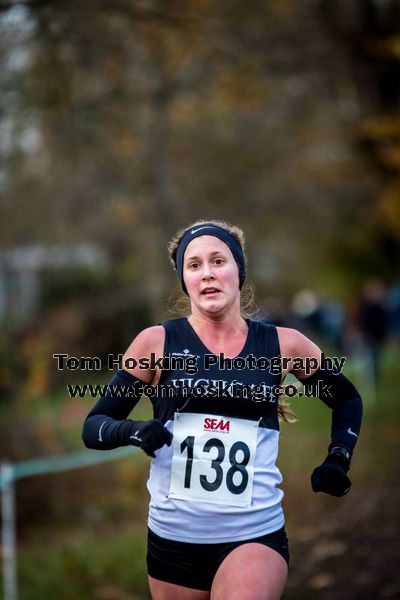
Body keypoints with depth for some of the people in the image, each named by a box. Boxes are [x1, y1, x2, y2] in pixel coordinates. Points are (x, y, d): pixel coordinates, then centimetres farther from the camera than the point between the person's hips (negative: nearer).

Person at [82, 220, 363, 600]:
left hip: (256, 536, -1)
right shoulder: (156, 342, -1)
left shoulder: (283, 345, 3)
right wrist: (134, 432, -19)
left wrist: (337, 461, 6)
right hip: (172, 537, 1)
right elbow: (93, 426, 1)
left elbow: (348, 399, 20)